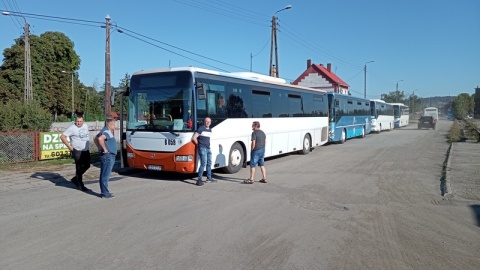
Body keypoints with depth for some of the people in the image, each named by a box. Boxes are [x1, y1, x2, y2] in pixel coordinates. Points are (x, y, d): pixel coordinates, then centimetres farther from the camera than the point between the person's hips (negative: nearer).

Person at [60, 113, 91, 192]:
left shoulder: (85, 126, 6)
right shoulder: (72, 128, -14)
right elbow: (62, 136, -15)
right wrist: (69, 146, -16)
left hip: (86, 150, 7)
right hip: (77, 151, -7)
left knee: (87, 166, 13)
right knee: (79, 168, 0)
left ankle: (75, 179, 30)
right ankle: (80, 185, 11)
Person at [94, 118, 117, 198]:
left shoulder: (105, 131, 16)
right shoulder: (107, 132, -16)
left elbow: (96, 138, 28)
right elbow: (100, 139, -34)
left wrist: (100, 148, 19)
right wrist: (104, 149, -24)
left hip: (109, 156, 11)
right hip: (108, 156, -11)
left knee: (104, 175, 15)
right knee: (105, 175, -5)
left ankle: (104, 192, 23)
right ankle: (105, 193, 0)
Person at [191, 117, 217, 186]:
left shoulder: (210, 130, 15)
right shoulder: (200, 129, -8)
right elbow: (194, 138, -11)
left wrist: (208, 144, 14)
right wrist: (199, 145, -3)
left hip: (208, 148, 8)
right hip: (202, 148, -8)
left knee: (209, 163, 13)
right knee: (203, 163, -17)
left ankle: (209, 178, 25)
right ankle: (199, 179, -15)